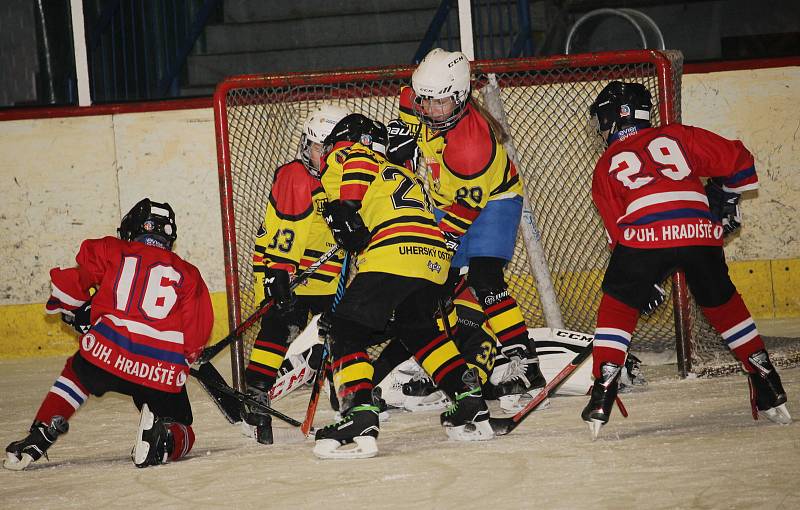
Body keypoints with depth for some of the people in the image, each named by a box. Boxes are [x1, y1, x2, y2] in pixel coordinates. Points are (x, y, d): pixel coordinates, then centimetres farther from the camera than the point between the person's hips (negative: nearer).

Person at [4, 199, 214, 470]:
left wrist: (77, 314, 31)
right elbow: (197, 335, 12)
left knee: (77, 374, 35)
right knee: (181, 436, 19)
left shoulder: (110, 251, 15)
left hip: (106, 355, 0)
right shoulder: (188, 274, 18)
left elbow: (69, 285, 11)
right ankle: (163, 441, -17)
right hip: (164, 374, 0)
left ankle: (37, 440, 20)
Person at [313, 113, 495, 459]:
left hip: (393, 254, -8)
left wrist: (343, 211, -12)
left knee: (348, 330, -4)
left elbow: (355, 166, -9)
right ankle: (471, 403, 27)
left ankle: (360, 419, -19)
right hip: (435, 258, 8)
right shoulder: (400, 173, 38)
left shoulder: (345, 155, 15)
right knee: (418, 329, 29)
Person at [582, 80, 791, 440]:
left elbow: (616, 230, 20)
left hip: (642, 236, -2)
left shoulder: (605, 167, 23)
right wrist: (727, 201, 39)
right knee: (723, 303, 22)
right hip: (700, 230, 2)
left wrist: (644, 281, 25)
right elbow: (736, 159, 22)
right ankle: (768, 388, 21)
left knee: (618, 306, 14)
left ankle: (603, 396, 2)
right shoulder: (677, 137, 25)